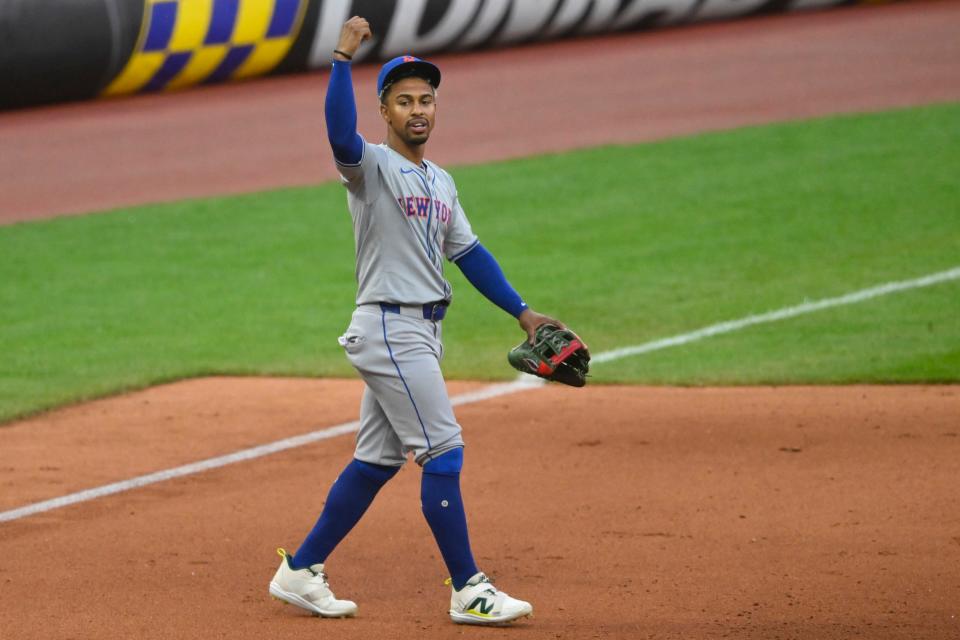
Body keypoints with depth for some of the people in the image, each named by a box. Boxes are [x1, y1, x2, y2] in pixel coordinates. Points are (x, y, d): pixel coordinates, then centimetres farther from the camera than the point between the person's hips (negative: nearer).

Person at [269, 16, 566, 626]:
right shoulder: (373, 166, -9)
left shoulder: (440, 181, 17)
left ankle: (301, 571, 18)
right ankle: (468, 590, -6)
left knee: (379, 459, 11)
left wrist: (523, 312, 16)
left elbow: (468, 252, 20)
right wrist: (344, 58, -40)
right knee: (444, 450, -9)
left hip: (423, 333, 9)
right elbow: (341, 136, -31)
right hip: (388, 329, -9)